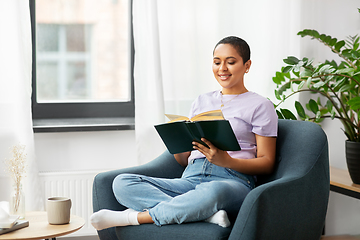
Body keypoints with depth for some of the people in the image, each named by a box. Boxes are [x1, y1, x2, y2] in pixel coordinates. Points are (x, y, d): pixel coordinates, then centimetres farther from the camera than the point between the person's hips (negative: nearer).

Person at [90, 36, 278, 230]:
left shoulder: (259, 106, 10)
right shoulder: (202, 101, 24)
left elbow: (266, 163, 2)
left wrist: (227, 161, -17)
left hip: (233, 179, -5)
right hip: (191, 178, 5)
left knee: (211, 191, -44)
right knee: (122, 183, -18)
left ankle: (132, 217, -26)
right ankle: (207, 213, -30)